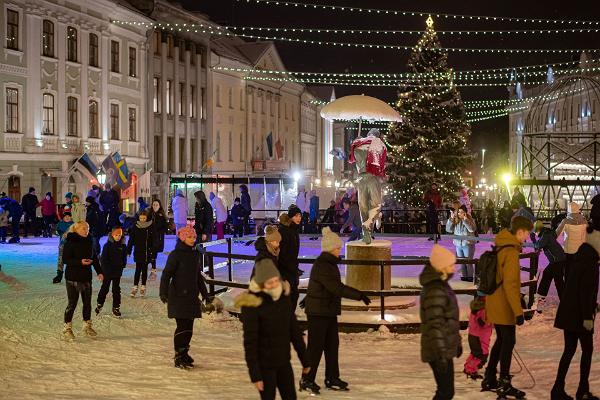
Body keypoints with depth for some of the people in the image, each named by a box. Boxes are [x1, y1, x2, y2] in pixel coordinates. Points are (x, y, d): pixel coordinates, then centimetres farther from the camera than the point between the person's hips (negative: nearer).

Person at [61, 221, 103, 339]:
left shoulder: (89, 242, 7)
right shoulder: (70, 242, -11)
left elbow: (94, 258, 16)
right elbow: (65, 259, -13)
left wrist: (99, 272, 9)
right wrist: (80, 262, -24)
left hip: (87, 277, 6)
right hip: (73, 277, -6)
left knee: (87, 303, 12)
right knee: (72, 303, -3)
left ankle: (87, 325, 27)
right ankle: (67, 328, 8)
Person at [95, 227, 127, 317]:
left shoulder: (123, 246, 2)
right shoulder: (108, 245, -9)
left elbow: (124, 258, 12)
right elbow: (103, 258, -8)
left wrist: (123, 265, 0)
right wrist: (105, 268, -14)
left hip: (118, 272, 3)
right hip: (107, 271, -2)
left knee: (116, 289, 6)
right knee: (104, 288, 9)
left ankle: (116, 308, 13)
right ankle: (99, 305, 25)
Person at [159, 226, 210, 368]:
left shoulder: (195, 254, 12)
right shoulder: (176, 255, -9)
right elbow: (166, 274, -13)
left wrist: (205, 293, 25)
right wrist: (163, 292, -25)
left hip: (192, 296, 7)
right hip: (178, 296, -7)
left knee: (189, 326, 8)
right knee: (182, 326, -8)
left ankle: (184, 353, 19)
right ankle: (179, 357, 0)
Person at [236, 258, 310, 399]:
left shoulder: (284, 297, -1)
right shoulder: (252, 304, -18)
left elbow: (294, 330, 7)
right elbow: (250, 342, -17)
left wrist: (304, 360, 11)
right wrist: (255, 374, -17)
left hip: (284, 362, 6)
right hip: (264, 364, -6)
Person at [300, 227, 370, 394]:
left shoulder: (329, 263, 10)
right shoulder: (322, 265, -22)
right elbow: (336, 288, -27)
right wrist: (359, 295, -25)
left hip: (329, 311, 9)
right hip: (318, 312, -9)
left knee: (332, 345, 12)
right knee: (316, 346, -2)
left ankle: (332, 379, 21)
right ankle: (307, 380, 8)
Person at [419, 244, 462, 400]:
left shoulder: (441, 286, 12)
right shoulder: (435, 291, -20)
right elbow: (435, 325, -25)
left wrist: (457, 342, 26)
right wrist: (440, 353, -27)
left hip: (445, 348, 10)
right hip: (439, 351, -10)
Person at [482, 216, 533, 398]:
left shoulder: (501, 247, 9)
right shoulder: (511, 252, -20)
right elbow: (510, 284, -24)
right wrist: (518, 311, -22)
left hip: (495, 304, 9)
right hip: (504, 307, -9)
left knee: (501, 340, 18)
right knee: (508, 342, 1)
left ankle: (489, 379, 25)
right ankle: (504, 385, 8)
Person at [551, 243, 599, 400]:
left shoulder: (581, 256, 11)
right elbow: (586, 290, -21)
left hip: (568, 313, 8)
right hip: (580, 315, -8)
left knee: (569, 350, 10)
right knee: (587, 350, 5)